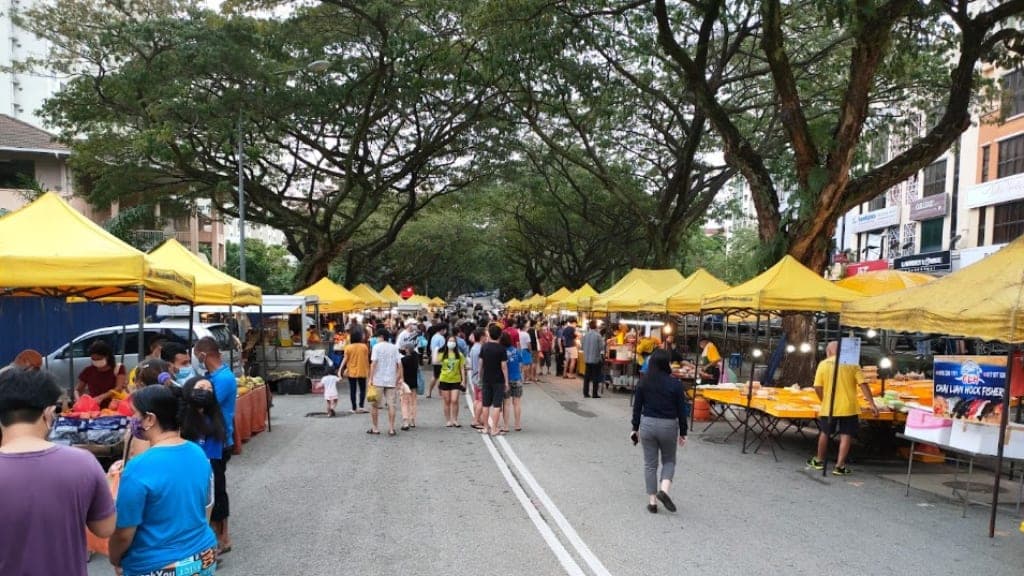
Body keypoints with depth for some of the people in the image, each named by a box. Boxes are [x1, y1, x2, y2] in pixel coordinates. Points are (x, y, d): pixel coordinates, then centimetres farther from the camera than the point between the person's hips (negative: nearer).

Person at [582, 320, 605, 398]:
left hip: (587, 359, 5)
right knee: (596, 377, 3)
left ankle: (586, 393, 15)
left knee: (587, 376, 12)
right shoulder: (598, 335, -15)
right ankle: (595, 394, 5)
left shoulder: (585, 335, 0)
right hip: (596, 359, -5)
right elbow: (601, 347, -12)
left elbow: (583, 346, 7)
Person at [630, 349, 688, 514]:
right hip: (668, 426, -1)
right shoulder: (675, 384, -9)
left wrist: (635, 428, 12)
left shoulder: (643, 383, -3)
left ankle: (652, 501, 11)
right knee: (669, 460, 19)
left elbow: (637, 407, 2)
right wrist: (683, 433, 6)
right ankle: (664, 490, -4)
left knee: (650, 464, 11)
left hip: (648, 424, 1)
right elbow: (681, 410, -4)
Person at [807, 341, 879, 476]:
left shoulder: (823, 364, -1)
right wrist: (872, 404, -5)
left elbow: (818, 387, -3)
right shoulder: (852, 364, 0)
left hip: (829, 407, 1)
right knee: (846, 436, 5)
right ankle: (839, 466, 2)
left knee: (825, 433, 17)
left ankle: (819, 461, 31)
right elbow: (863, 385, -7)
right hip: (848, 407, -1)